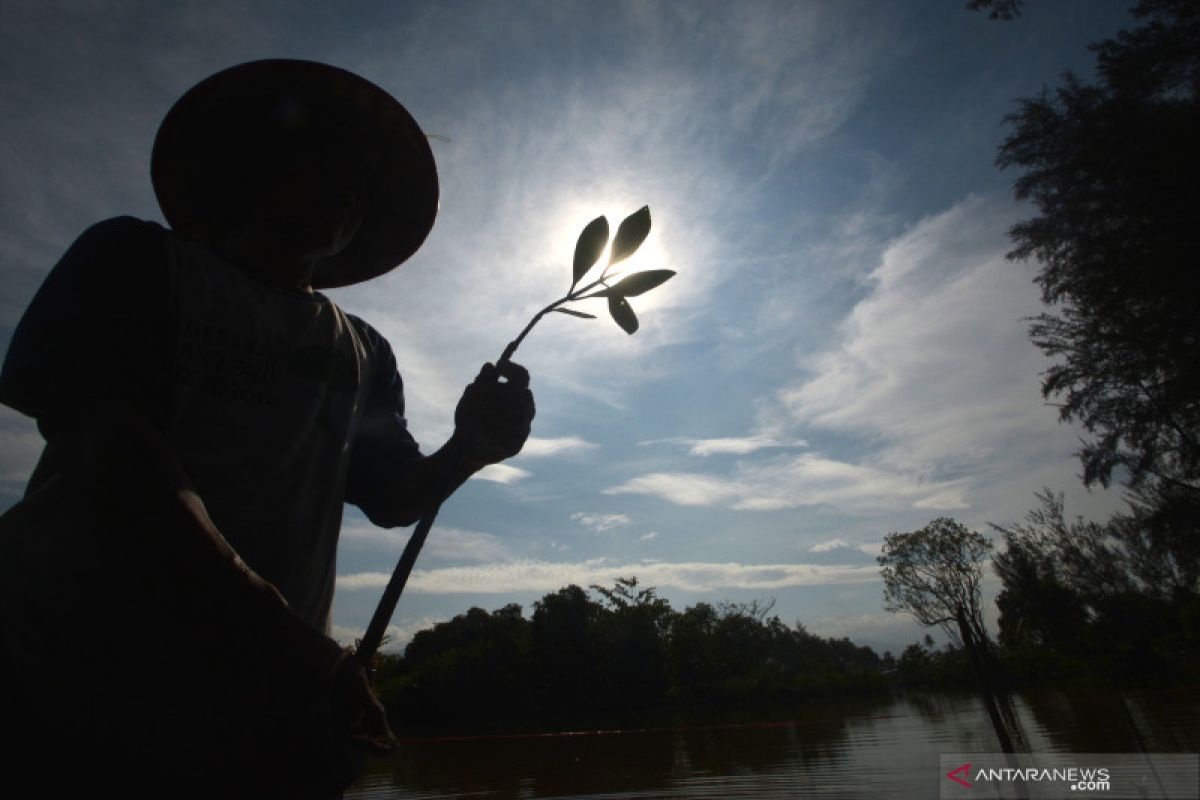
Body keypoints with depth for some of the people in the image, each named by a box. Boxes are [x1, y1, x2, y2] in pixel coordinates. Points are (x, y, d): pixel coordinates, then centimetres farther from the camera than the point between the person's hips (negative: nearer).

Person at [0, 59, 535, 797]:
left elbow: (393, 497, 11)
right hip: (73, 647, -2)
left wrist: (470, 448, -11)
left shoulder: (362, 355, 11)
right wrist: (262, 621, -24)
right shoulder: (140, 259, 1)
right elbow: (109, 451, -13)